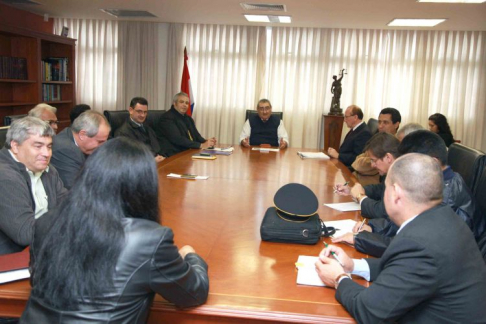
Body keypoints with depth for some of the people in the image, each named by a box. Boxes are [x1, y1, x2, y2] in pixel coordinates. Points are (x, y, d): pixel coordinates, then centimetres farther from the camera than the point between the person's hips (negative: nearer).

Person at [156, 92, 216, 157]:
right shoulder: (167, 118, -8)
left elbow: (196, 136, 13)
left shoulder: (188, 118, 19)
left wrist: (206, 142, -10)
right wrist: (201, 145, -20)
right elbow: (177, 139, -18)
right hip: (173, 156, -8)